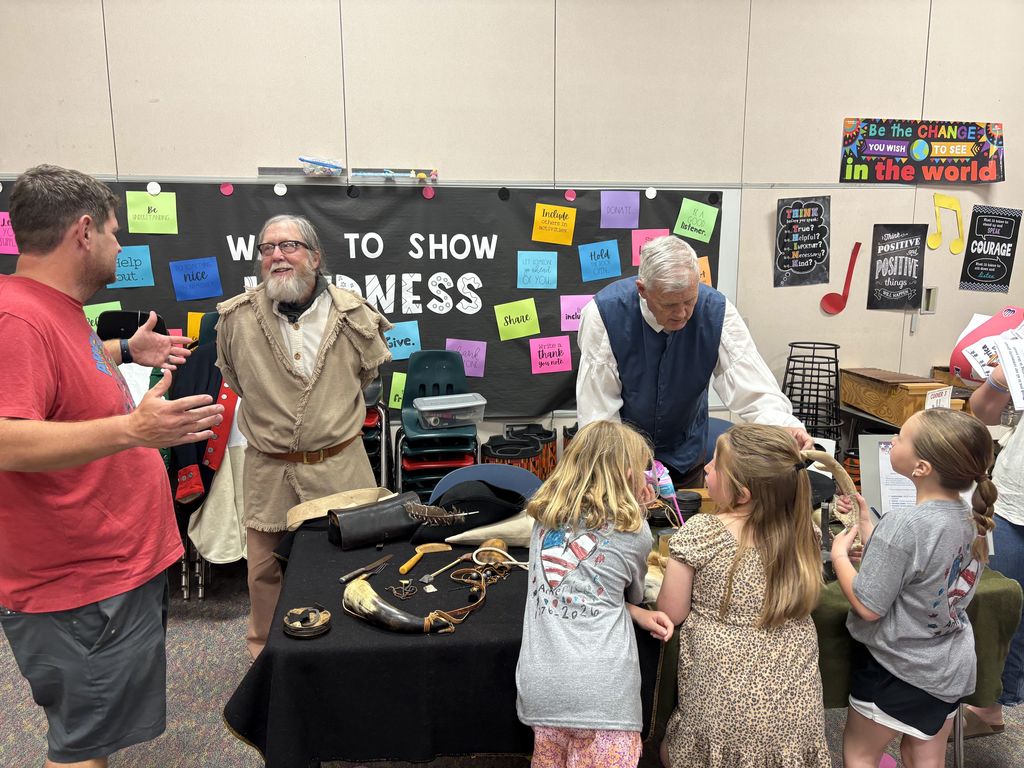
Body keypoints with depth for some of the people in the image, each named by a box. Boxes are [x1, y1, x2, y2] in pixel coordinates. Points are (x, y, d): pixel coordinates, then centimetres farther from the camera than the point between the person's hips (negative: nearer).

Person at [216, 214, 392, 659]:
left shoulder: (352, 315, -8)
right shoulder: (236, 318, -7)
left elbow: (372, 370, 12)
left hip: (338, 466, 0)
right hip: (268, 471, 1)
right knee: (265, 569, 13)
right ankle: (264, 652, 38)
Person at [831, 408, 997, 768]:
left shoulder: (903, 525, -31)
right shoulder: (969, 518, -6)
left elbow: (867, 606, -25)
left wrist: (839, 554, -11)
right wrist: (866, 525, 5)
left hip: (901, 668, -8)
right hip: (953, 667, 8)